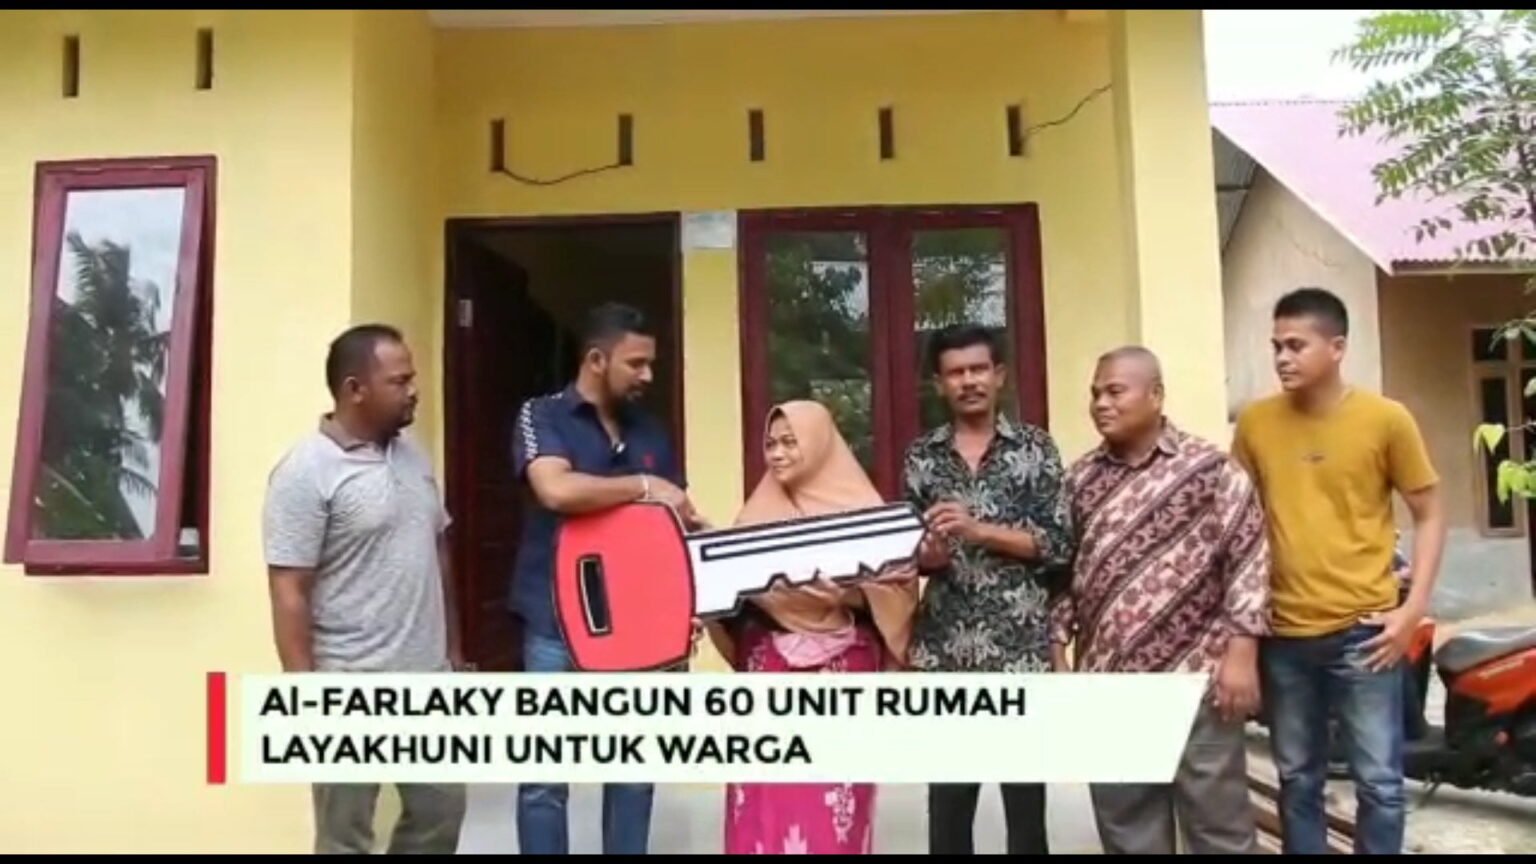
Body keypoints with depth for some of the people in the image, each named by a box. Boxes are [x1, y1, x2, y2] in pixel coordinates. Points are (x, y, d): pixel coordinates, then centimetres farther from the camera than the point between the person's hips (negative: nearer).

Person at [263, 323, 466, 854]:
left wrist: (453, 649, 16)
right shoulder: (306, 471, -13)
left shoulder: (414, 458, 9)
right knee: (346, 837, 7)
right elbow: (289, 595, -16)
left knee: (441, 811, 18)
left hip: (427, 678, 7)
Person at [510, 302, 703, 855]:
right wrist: (643, 485, -15)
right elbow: (556, 490, -26)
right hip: (558, 626, -5)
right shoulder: (542, 416, -5)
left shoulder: (649, 432, 11)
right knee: (545, 778, 4)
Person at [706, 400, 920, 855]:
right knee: (766, 803, 2)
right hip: (767, 667, 4)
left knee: (832, 803, -3)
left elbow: (899, 583, -6)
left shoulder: (861, 509, 0)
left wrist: (845, 593, -21)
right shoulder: (758, 512, 12)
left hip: (840, 669, -3)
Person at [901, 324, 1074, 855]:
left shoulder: (1035, 447, 1)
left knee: (1026, 795, 7)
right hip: (945, 650, 2)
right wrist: (927, 554, -13)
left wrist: (978, 529, -15)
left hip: (1020, 647, -2)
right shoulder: (921, 456, 7)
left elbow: (1059, 544, -5)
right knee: (947, 798, 10)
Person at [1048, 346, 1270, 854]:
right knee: (1124, 825, 13)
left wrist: (1240, 655, -12)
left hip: (1196, 679, -4)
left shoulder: (1209, 469, -4)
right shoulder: (1081, 480, 9)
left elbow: (1248, 558, -7)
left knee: (1218, 819, 7)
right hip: (1107, 684, 4)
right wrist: (1058, 657, 8)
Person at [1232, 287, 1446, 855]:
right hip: (1283, 633, 2)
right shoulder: (1255, 423, 0)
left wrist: (1413, 608, -8)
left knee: (1378, 782, 6)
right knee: (1297, 780, 15)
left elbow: (1429, 515, 1)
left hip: (1363, 630, -2)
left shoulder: (1386, 420, -6)